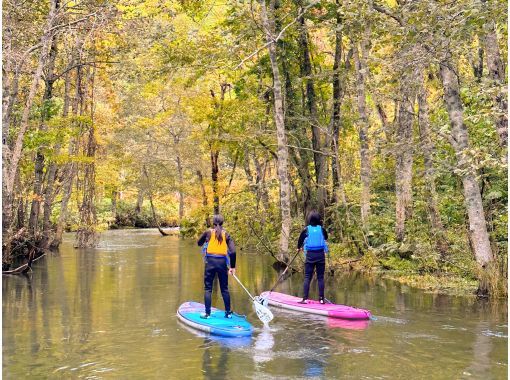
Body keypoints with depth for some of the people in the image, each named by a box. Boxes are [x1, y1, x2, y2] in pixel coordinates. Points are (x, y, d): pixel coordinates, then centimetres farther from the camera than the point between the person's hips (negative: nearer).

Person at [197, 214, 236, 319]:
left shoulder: (208, 232, 0)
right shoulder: (226, 234, 3)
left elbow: (199, 243, 16)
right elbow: (233, 251, -5)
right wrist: (232, 267, 2)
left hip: (210, 262, -2)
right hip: (222, 263, 2)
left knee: (208, 288, 6)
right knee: (224, 288, 12)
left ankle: (207, 313, 4)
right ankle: (228, 313, 17)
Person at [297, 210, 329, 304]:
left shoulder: (306, 229, -5)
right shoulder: (322, 229, -2)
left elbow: (300, 240, 6)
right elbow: (326, 238, 18)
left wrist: (299, 248, 26)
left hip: (310, 255, -1)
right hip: (321, 255, 1)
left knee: (307, 277, 2)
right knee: (320, 277, 7)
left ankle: (305, 298, -4)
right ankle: (321, 298, 8)